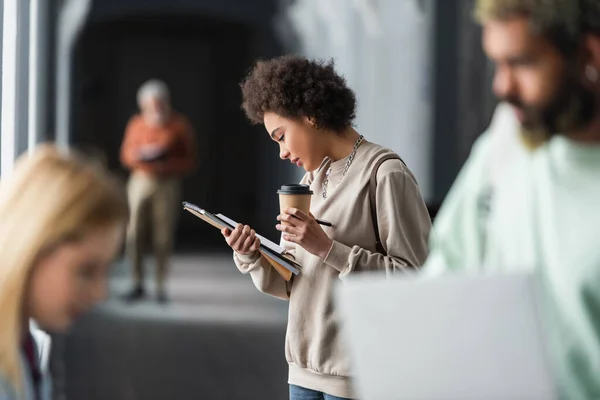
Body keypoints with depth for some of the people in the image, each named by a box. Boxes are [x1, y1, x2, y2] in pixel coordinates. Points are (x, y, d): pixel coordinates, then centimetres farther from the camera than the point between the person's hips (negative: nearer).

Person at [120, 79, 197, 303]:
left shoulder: (180, 125, 1)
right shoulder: (137, 124, 8)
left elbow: (190, 161, 0)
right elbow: (126, 155, 13)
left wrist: (166, 165, -16)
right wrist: (142, 155, -9)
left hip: (167, 182, -2)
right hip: (140, 181, 2)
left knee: (163, 237, -4)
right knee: (134, 234, -4)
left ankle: (161, 286, 5)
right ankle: (138, 285, 5)